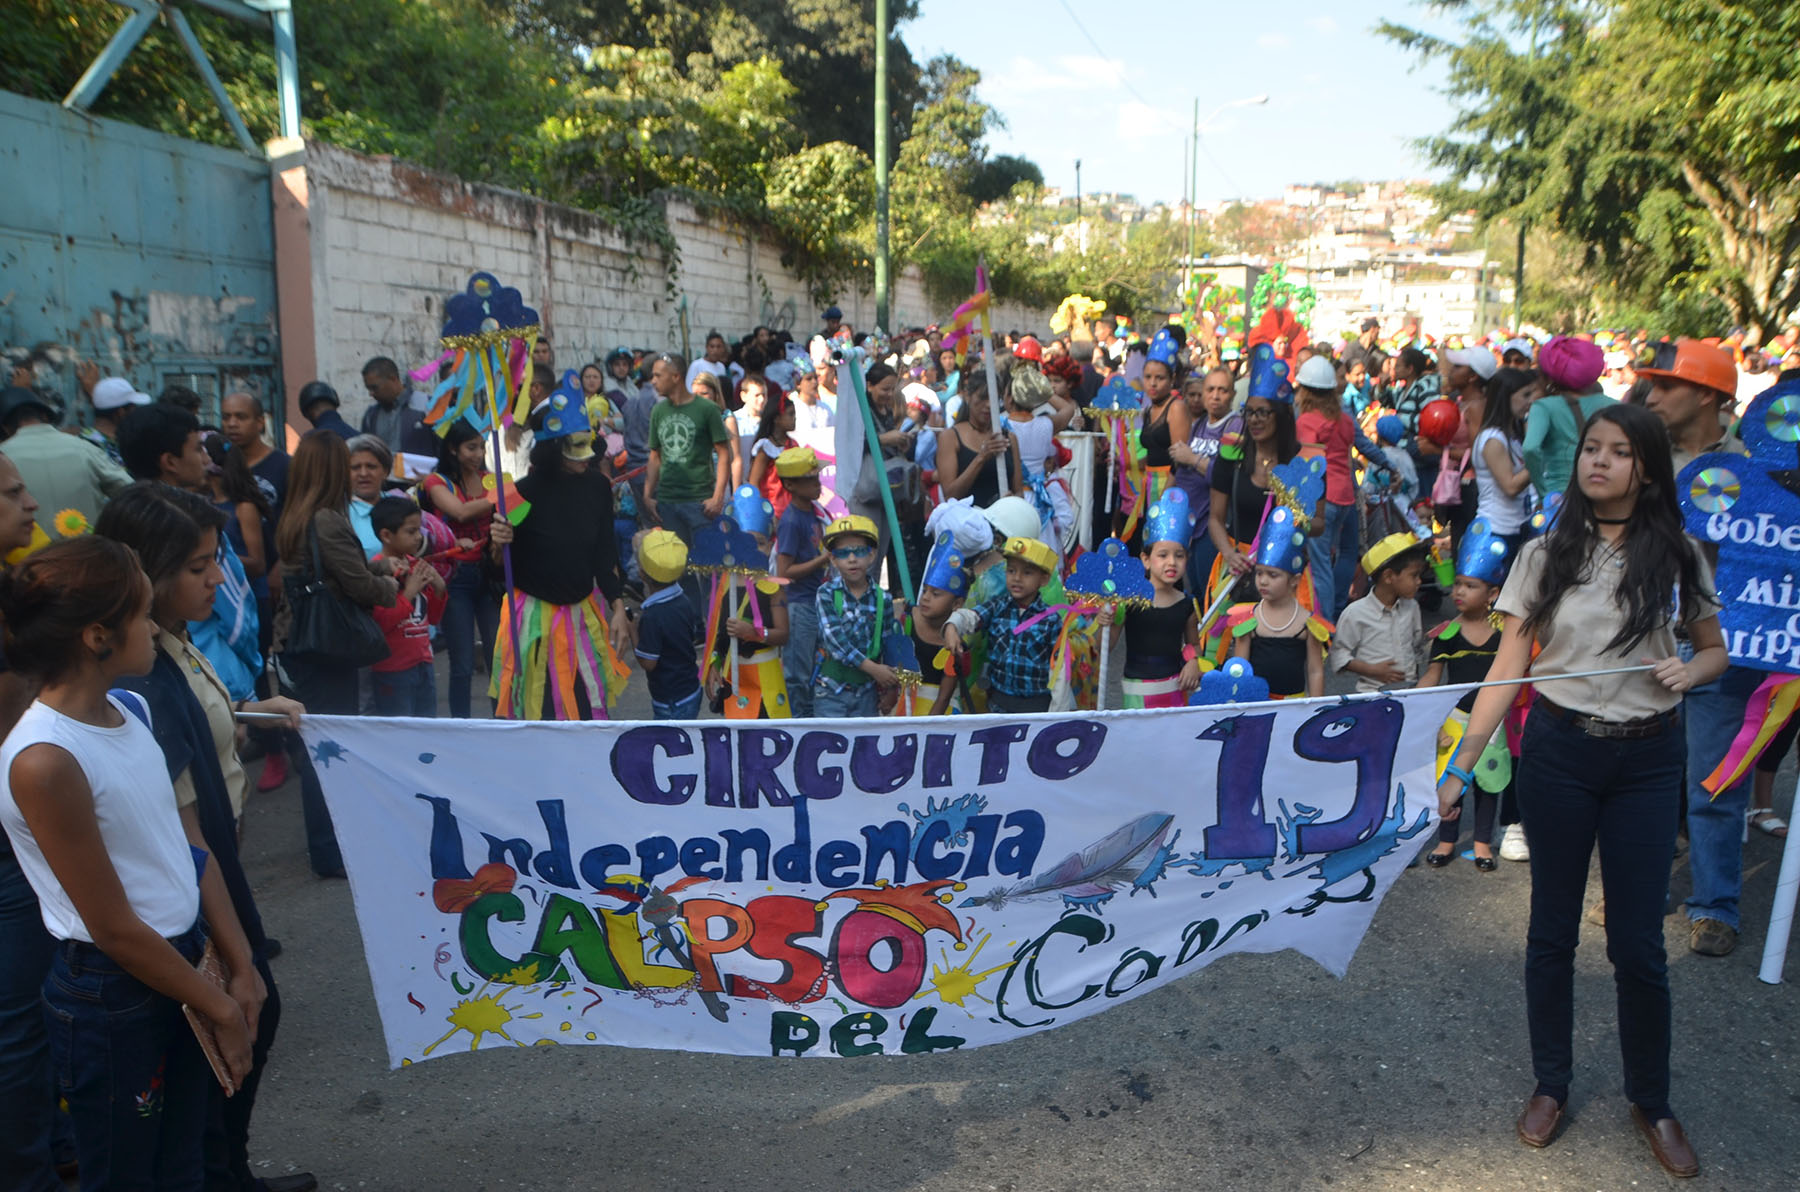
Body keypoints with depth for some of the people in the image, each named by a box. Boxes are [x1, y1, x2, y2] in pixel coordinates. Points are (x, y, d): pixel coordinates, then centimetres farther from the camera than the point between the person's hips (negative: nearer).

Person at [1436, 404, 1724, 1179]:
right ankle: (1551, 1085, 29)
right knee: (1552, 928, 11)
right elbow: (1507, 670, -4)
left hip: (1646, 759, 0)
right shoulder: (1545, 555, -1)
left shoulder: (1677, 556, 1)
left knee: (1637, 942, 4)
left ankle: (1651, 1101, 27)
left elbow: (1715, 651, 13)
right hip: (1557, 751, 0)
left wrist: (1690, 671, -12)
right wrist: (1460, 765, -12)